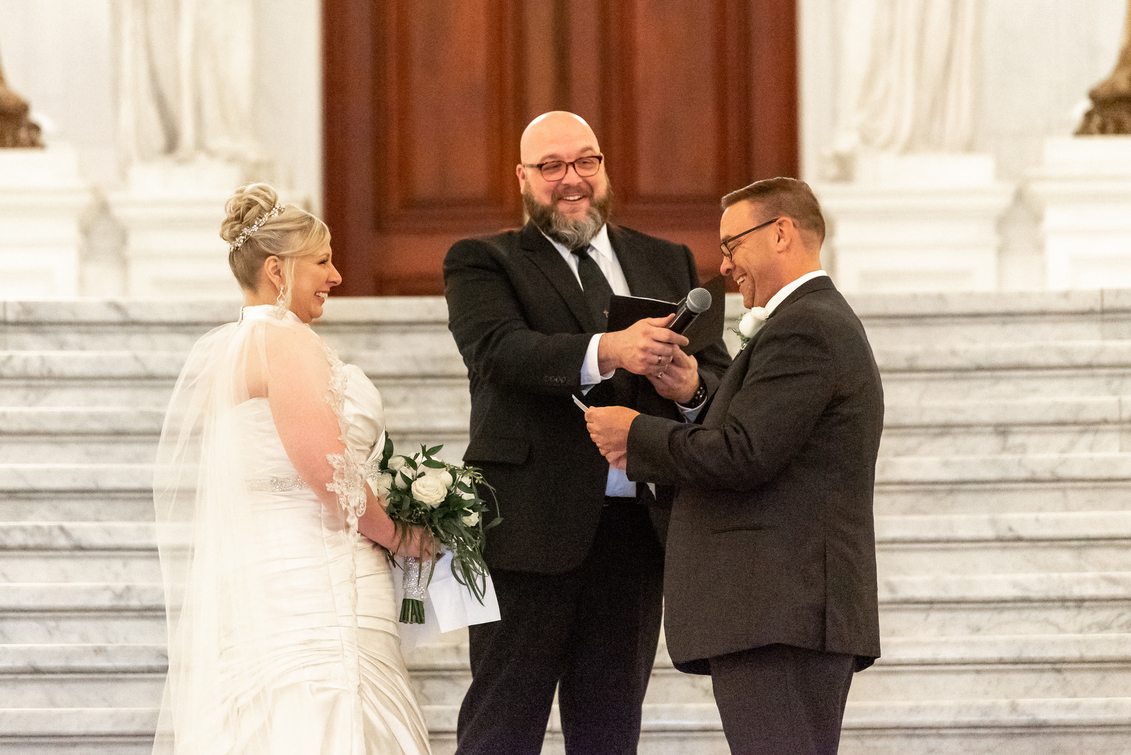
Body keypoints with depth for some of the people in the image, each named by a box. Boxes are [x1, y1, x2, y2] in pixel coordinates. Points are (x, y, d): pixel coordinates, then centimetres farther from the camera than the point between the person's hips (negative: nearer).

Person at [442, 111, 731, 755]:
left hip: (635, 527, 4)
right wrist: (606, 351, -33)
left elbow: (723, 374, 10)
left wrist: (690, 384, -16)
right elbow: (500, 351, -16)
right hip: (532, 527, -4)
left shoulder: (668, 263, 17)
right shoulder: (482, 263, 4)